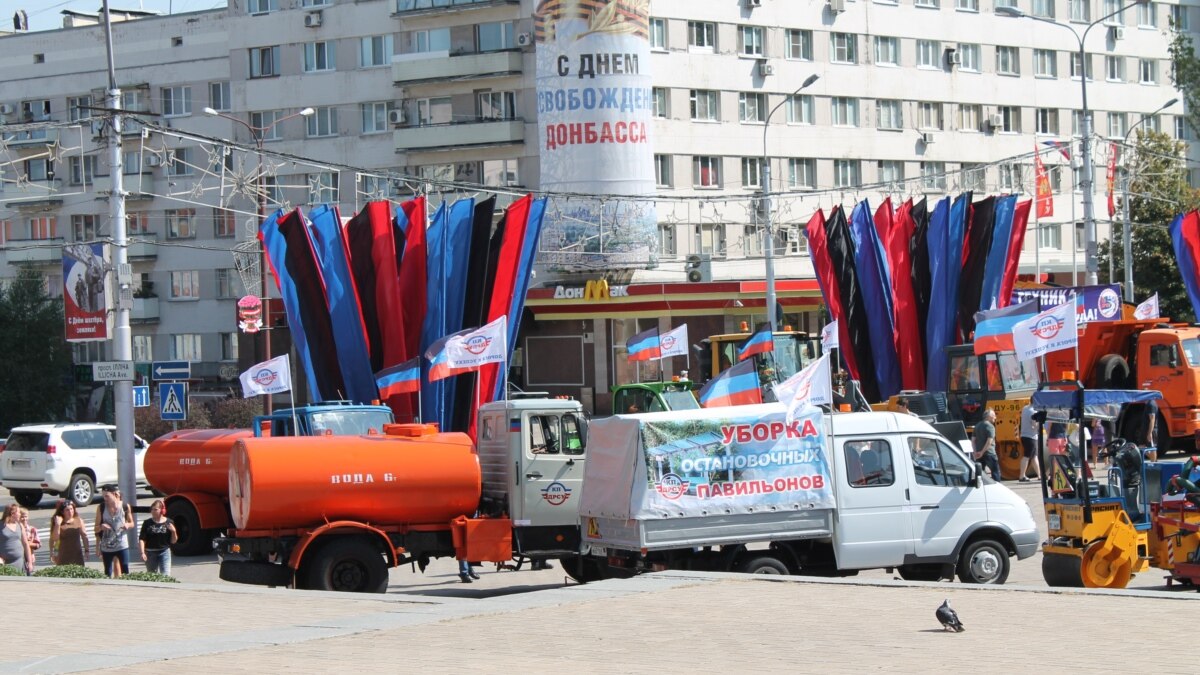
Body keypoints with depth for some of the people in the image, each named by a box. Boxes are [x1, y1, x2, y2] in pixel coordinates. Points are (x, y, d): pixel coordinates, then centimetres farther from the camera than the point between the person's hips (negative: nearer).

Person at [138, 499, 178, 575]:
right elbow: (142, 539, -3)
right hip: (150, 553, 1)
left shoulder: (168, 522, 0)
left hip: (164, 552, -1)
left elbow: (173, 541, 4)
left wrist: (173, 531, -15)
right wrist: (143, 553, -14)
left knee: (166, 575, -11)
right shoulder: (147, 523, -1)